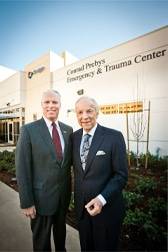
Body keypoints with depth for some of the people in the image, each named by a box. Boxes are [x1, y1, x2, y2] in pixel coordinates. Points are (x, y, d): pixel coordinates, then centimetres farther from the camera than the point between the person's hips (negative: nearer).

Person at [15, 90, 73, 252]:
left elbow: (70, 159, 6)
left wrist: (70, 189, 3)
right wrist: (26, 202, -12)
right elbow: (22, 169, -13)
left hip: (64, 194, 5)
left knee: (61, 232, 28)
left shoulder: (68, 130, -1)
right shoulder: (29, 130, -14)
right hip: (41, 197, -4)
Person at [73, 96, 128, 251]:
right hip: (81, 205, 4)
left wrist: (102, 199, -22)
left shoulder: (114, 137, -17)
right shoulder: (74, 137, -3)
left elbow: (121, 175, -15)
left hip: (107, 207, -3)